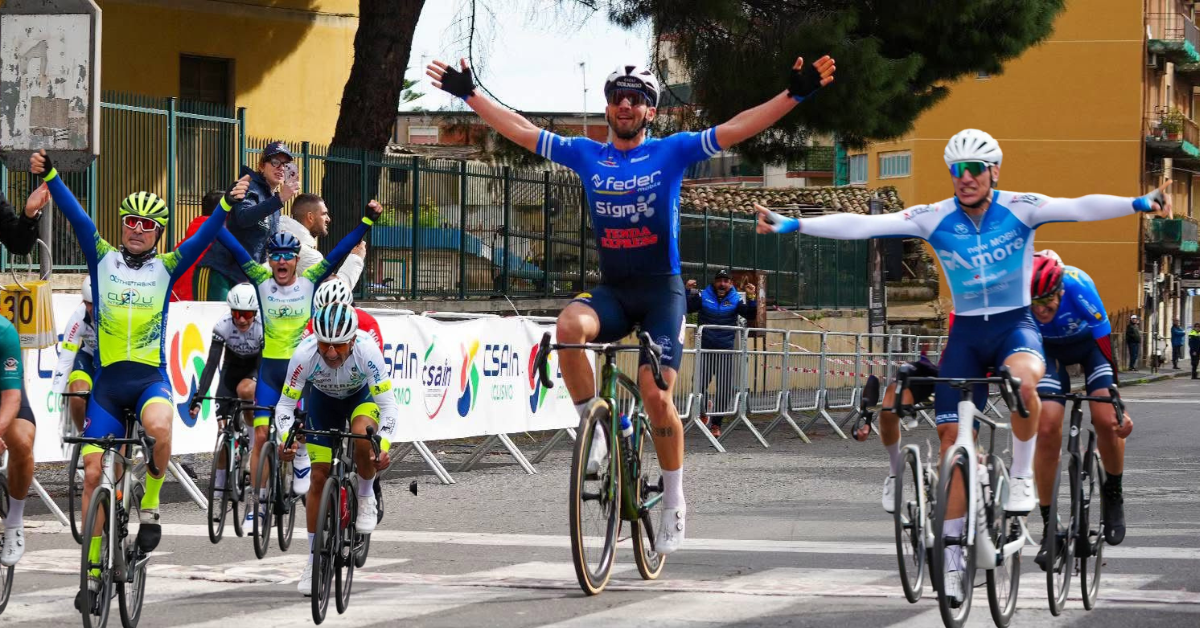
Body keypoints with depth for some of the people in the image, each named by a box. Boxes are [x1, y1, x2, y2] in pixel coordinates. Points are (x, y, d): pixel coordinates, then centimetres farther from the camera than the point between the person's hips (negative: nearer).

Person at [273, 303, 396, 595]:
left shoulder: (367, 350, -37)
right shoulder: (305, 354, -34)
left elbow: (388, 404, -33)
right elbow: (285, 404, -24)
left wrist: (383, 445, -47)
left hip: (362, 395, -1)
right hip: (322, 399, 1)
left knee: (363, 437, -35)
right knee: (319, 477, -5)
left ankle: (366, 497, -5)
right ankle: (314, 561, 7)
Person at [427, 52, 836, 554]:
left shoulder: (671, 152, -1)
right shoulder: (586, 155, 7)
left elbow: (736, 129, -8)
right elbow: (521, 131, 10)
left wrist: (795, 94, -18)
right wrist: (469, 95, 7)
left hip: (662, 290, -2)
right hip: (611, 289, 2)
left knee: (656, 396, -12)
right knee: (569, 326, -32)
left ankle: (674, 501, 7)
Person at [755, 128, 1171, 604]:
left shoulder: (1019, 209, -11)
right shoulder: (935, 218, -7)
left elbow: (1081, 207, -25)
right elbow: (862, 225, -13)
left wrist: (1140, 204, -42)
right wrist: (789, 225, -21)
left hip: (1015, 324, -3)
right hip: (965, 332, 3)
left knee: (1022, 382, -37)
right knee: (953, 437, -3)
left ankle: (1022, 476, -11)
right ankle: (952, 555, 8)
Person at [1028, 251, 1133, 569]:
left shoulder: (1077, 286, -39)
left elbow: (1104, 341, -35)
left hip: (1089, 342, -1)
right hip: (1049, 349, 1)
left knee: (1106, 420, -19)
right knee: (1047, 430, -14)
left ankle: (1113, 495, 8)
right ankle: (1049, 528, -4)